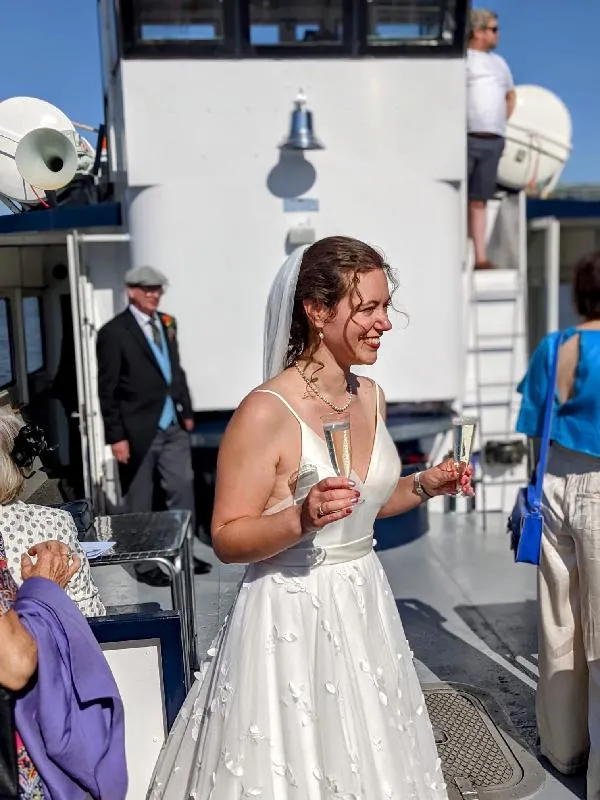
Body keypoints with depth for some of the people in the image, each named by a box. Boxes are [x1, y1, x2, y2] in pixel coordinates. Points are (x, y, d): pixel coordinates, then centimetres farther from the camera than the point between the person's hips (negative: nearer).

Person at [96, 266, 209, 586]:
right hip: (139, 429, -6)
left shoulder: (167, 323, 9)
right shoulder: (114, 332, -9)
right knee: (140, 501, 8)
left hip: (173, 425, 6)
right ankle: (146, 565, 22)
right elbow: (107, 389, -10)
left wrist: (187, 410, 13)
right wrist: (116, 436, -13)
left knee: (182, 490, 11)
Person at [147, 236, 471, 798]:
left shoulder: (371, 397, 3)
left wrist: (424, 485, 2)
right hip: (291, 616, -6)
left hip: (364, 605, 7)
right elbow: (226, 539, -16)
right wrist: (302, 520, -31)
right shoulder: (266, 412, -20)